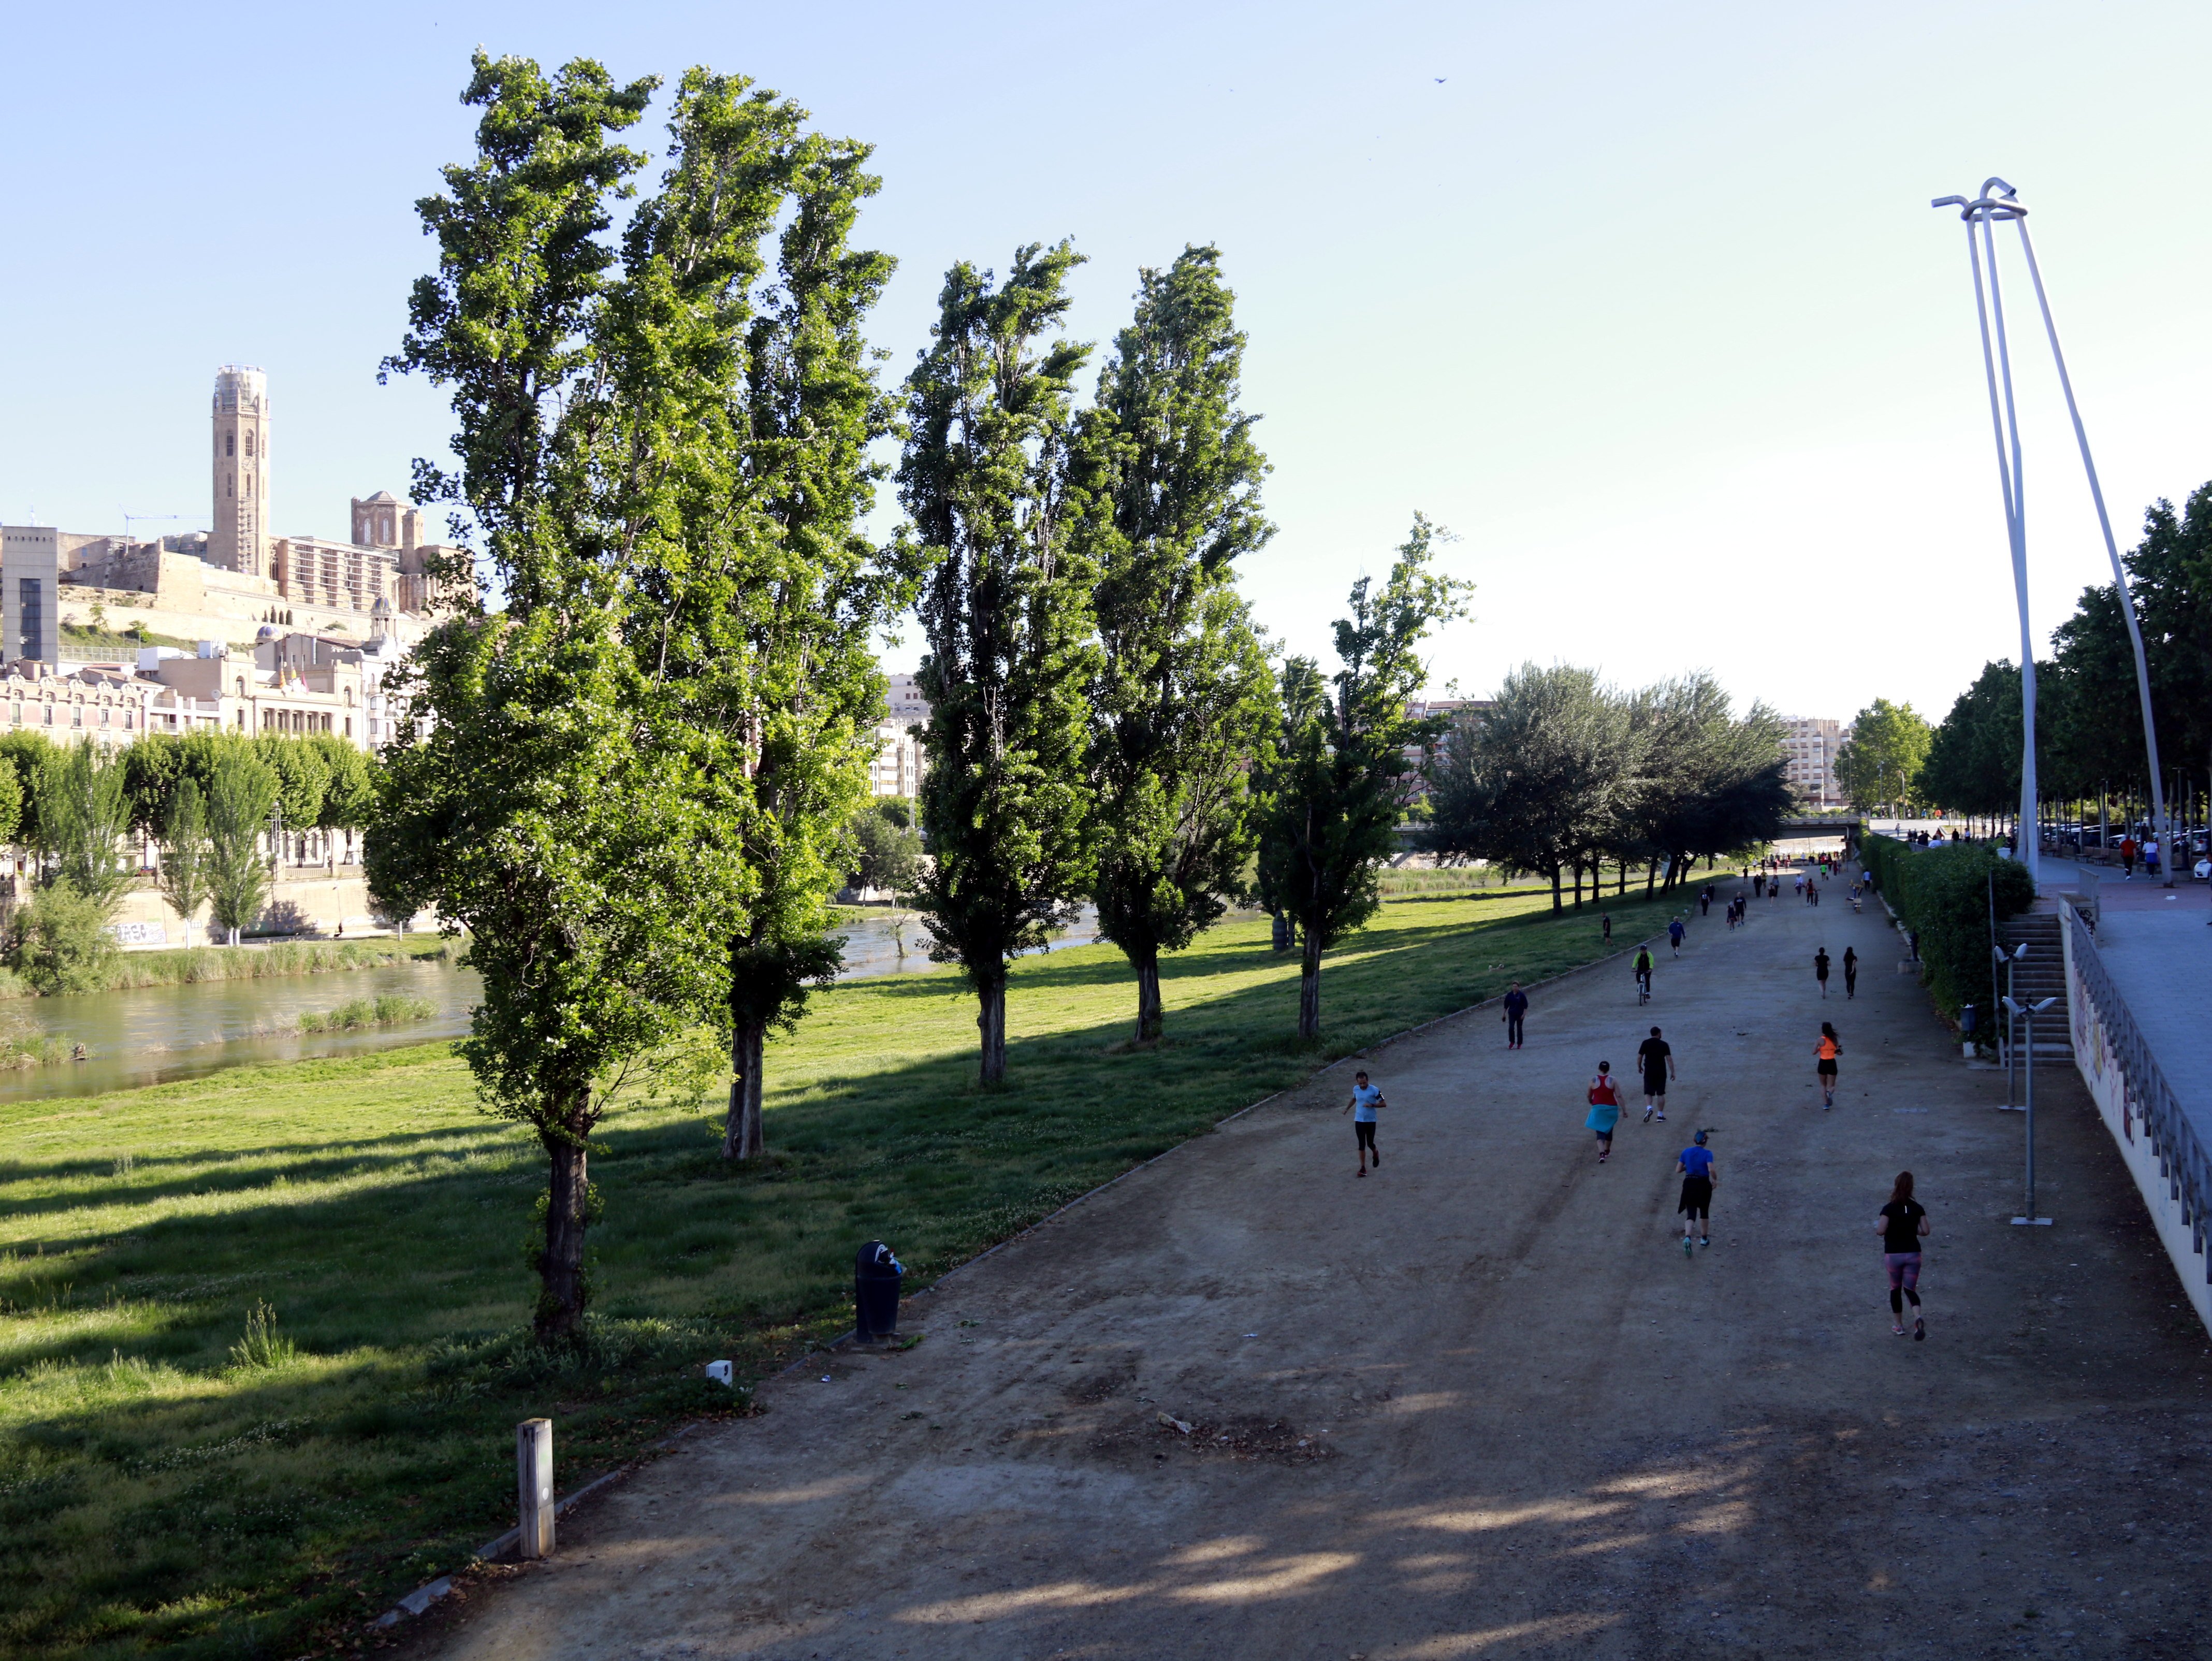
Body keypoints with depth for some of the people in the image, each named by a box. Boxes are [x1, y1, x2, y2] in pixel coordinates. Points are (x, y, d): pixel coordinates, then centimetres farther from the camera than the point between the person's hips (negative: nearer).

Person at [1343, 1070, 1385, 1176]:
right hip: (1359, 1121, 3)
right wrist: (1347, 1108, 16)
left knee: (1370, 1143, 3)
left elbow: (1384, 1104, -12)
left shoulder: (1374, 1090, -16)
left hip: (1371, 1121, -3)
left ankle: (1375, 1154, 39)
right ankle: (1363, 1168, 5)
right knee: (1362, 1145, 0)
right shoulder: (1356, 1089, -2)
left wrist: (1372, 1105, -25)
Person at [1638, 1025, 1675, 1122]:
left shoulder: (1645, 1043, -1)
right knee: (1661, 1094, 10)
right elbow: (1669, 1059, -6)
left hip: (1649, 1073, 0)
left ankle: (1649, 1108, -22)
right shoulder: (1664, 1045, -3)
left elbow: (1639, 1057, 0)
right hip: (1661, 1073, 0)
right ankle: (1660, 1115, 11)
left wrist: (1639, 1067, 17)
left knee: (1648, 1093, 5)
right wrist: (1672, 1072, -2)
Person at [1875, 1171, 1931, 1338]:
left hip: (1893, 1254, -2)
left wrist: (1878, 1224, 3)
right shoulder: (1918, 1208, -3)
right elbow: (1925, 1231, -2)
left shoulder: (1889, 1209, -13)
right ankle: (1918, 1317, -20)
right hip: (1913, 1254, 2)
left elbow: (1880, 1231, -19)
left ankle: (1898, 1325, 24)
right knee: (1910, 1289, 9)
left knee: (1895, 1289, 16)